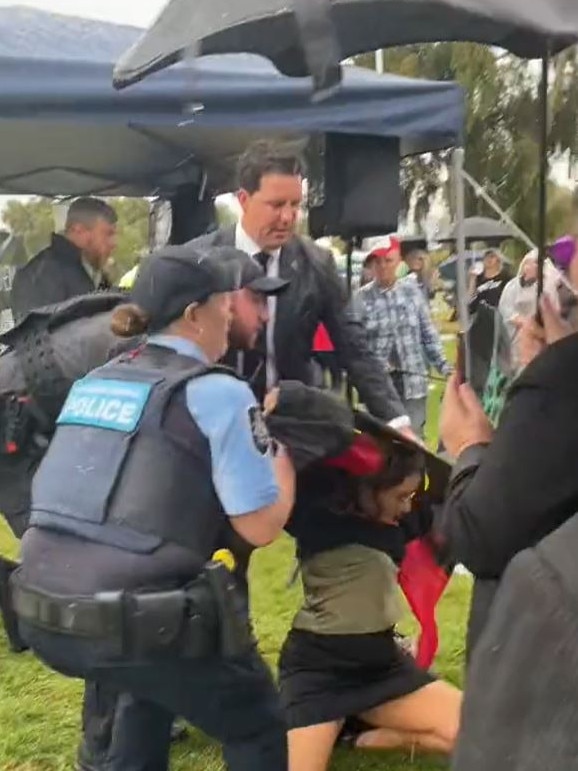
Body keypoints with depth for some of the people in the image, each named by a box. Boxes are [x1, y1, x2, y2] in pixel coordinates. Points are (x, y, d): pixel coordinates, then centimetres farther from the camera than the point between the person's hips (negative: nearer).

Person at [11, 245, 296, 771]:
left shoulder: (92, 383, 13)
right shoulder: (218, 393, -6)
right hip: (133, 621, -7)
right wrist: (284, 447, 9)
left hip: (40, 612, 7)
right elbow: (261, 526, -8)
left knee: (153, 683, 37)